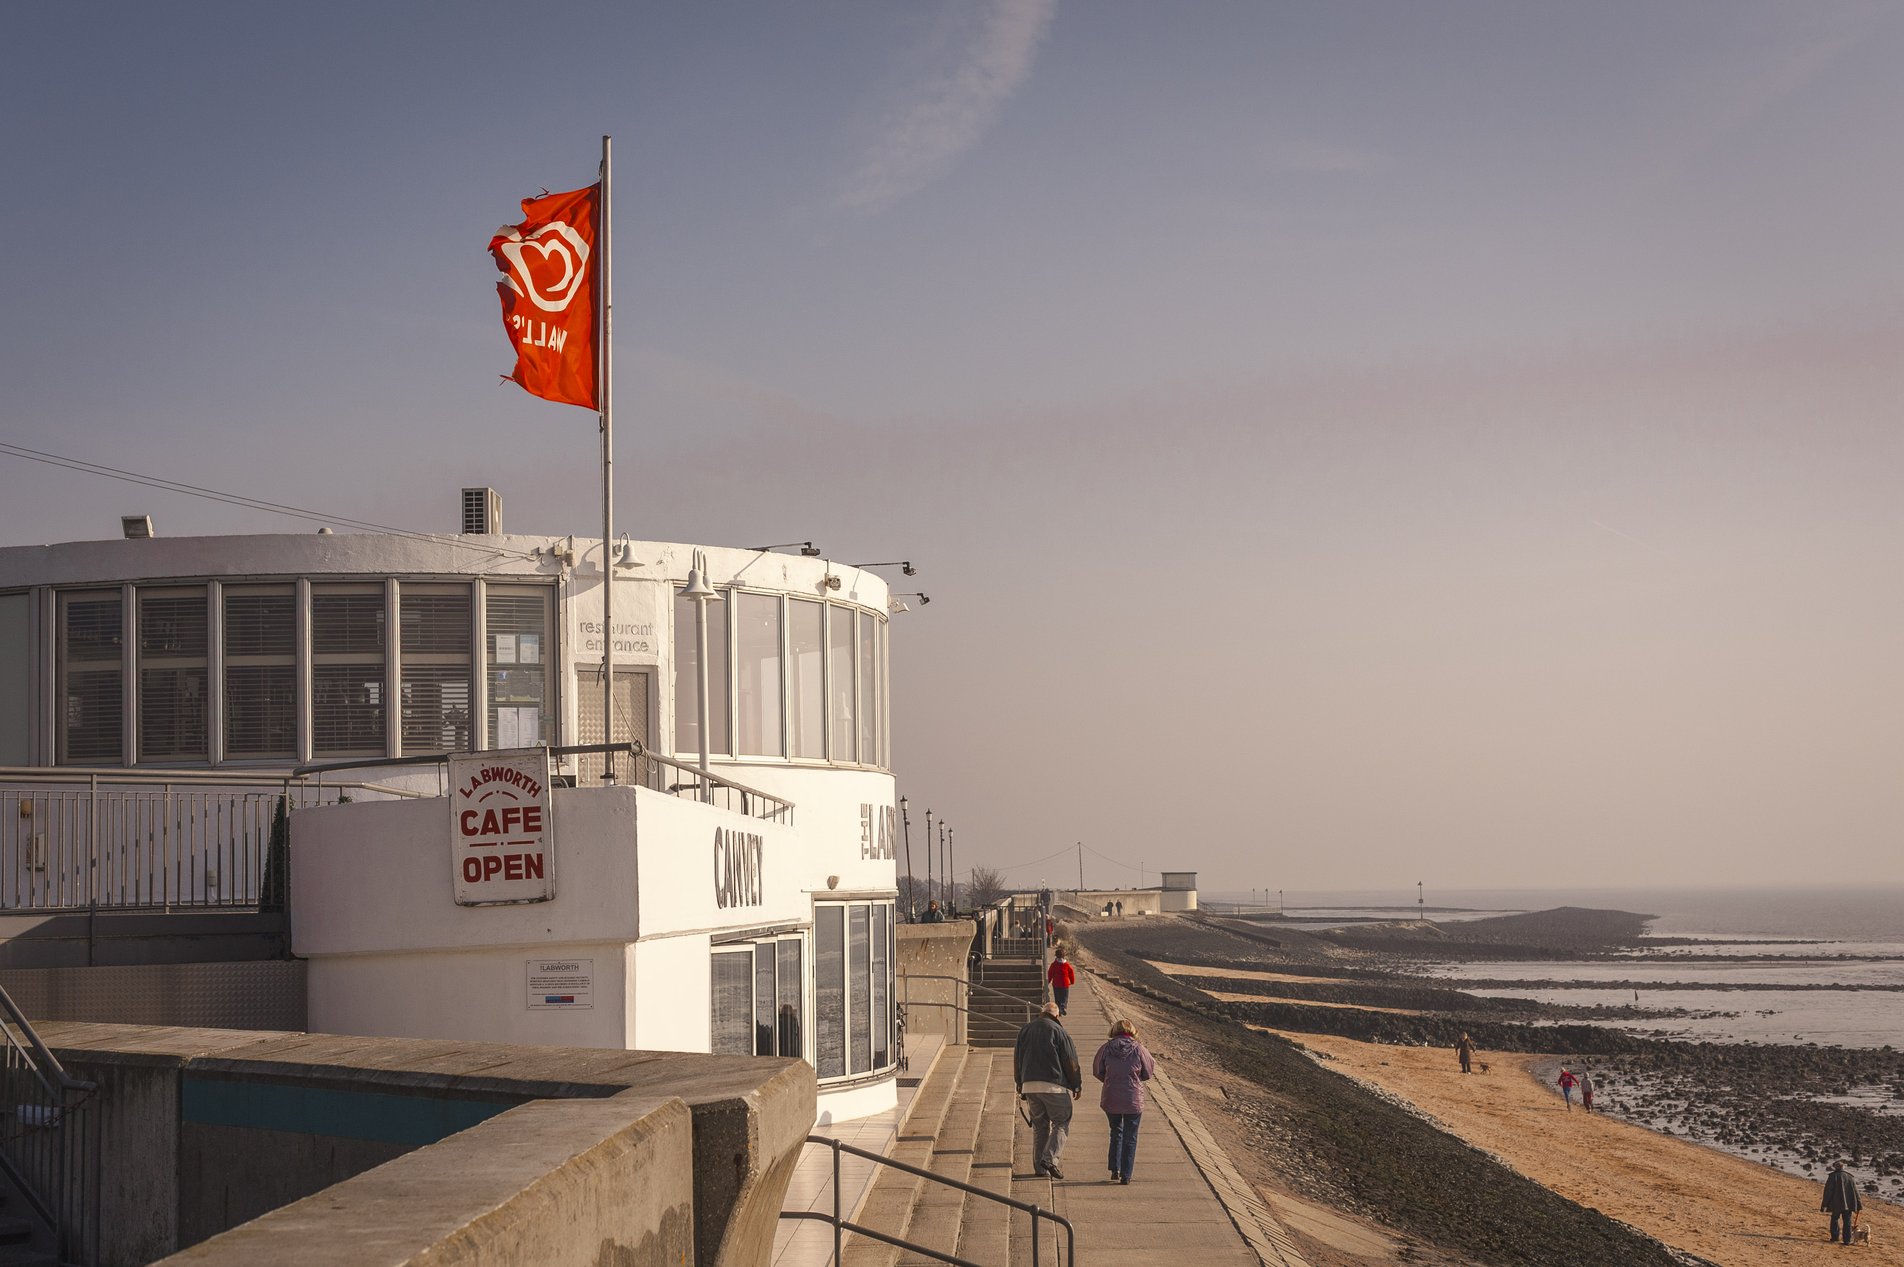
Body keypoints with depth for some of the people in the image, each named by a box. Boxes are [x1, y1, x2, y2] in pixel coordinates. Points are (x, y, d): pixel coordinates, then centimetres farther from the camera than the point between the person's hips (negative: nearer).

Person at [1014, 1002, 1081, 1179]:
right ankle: (1050, 1158, -13)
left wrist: (1020, 1085, 23)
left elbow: (1017, 1060, 16)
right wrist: (1077, 1085, 5)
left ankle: (1039, 1166, 11)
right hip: (1054, 1085, -5)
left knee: (1039, 1125, 13)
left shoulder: (1024, 1031, 12)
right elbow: (1070, 1061, -4)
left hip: (1029, 1085, 5)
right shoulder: (1057, 1031, -4)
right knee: (1061, 1123, 4)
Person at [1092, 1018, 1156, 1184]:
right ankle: (1126, 1175, 7)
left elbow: (1097, 1071, 4)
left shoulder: (1106, 1048, -5)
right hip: (1133, 1100, -2)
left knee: (1116, 1132, 21)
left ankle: (1115, 1171, 18)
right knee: (1130, 1138, 9)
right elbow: (1149, 1072, 2)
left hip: (1110, 1100, 2)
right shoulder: (1138, 1049, -8)